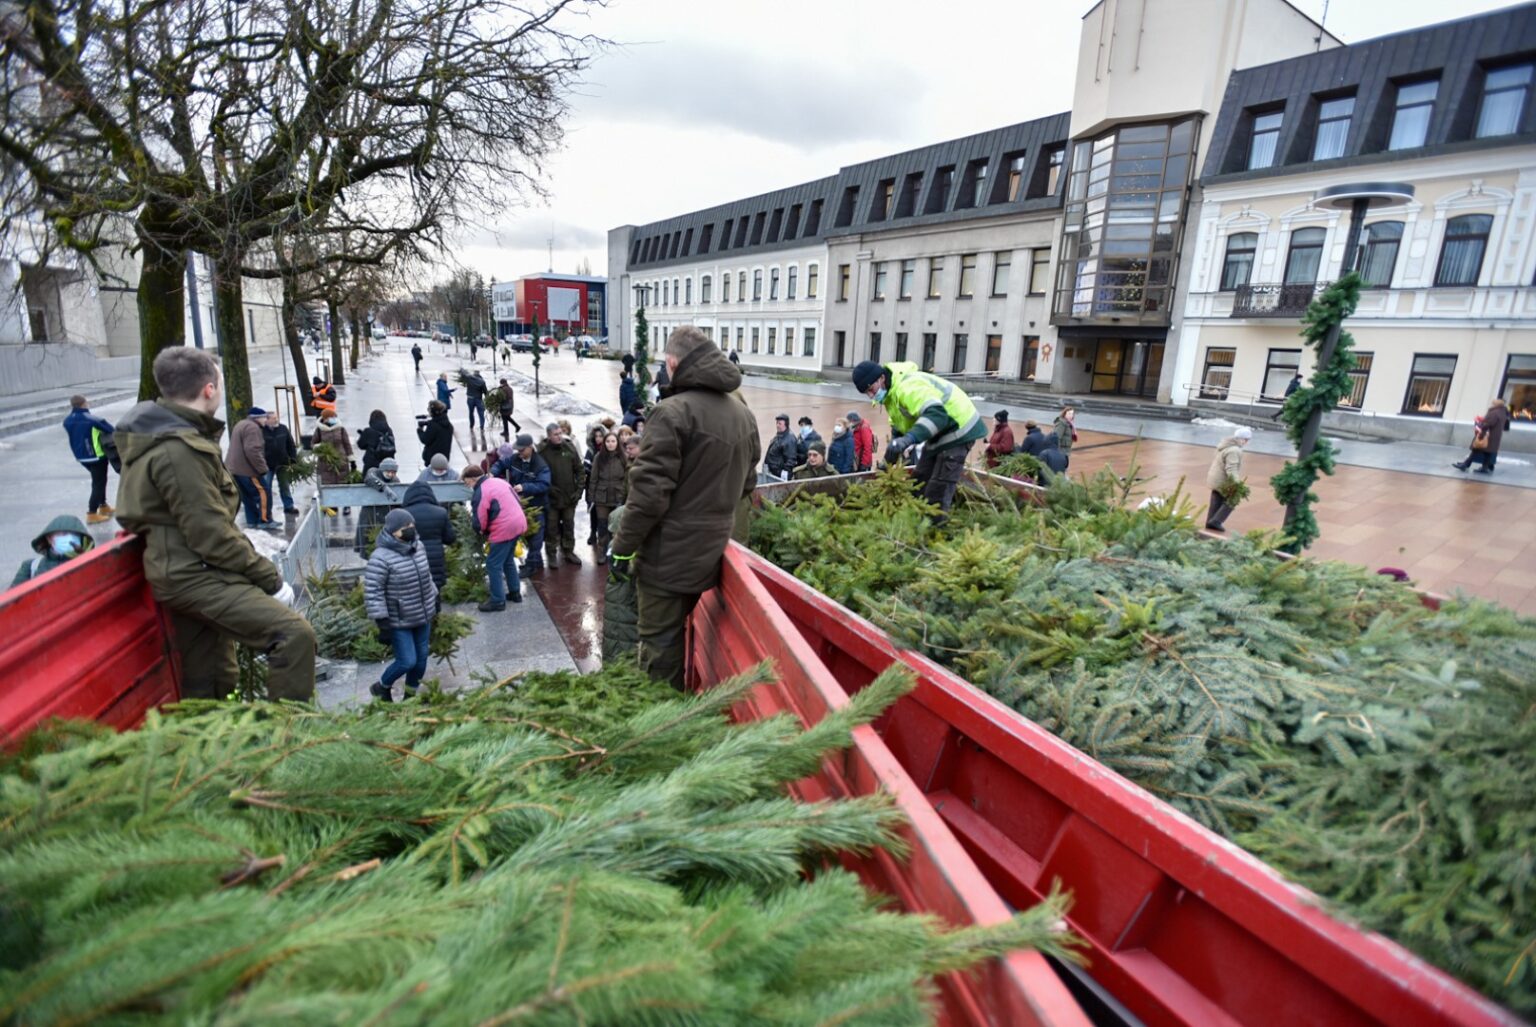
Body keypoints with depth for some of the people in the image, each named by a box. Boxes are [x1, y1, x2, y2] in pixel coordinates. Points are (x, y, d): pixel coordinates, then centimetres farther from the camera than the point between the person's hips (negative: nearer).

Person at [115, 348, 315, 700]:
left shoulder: (164, 436, 13)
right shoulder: (179, 449, -19)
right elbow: (211, 535, -21)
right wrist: (271, 579, -13)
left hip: (190, 574, 11)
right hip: (198, 577, -11)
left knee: (207, 686, 17)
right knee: (295, 635, -21)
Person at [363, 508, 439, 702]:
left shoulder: (418, 546, 1)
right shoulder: (381, 557, -22)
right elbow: (373, 592, -21)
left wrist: (433, 602, 19)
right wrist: (382, 622, -21)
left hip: (423, 616, 7)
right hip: (398, 622, -7)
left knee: (422, 658, 13)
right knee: (407, 661, -5)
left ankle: (410, 695, 34)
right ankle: (381, 688, 24)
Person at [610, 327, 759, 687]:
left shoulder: (674, 411, -18)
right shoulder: (744, 415, 8)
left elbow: (650, 491, -20)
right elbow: (746, 484, 16)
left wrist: (623, 547, -11)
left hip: (668, 556, -8)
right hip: (711, 553, 8)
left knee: (660, 648, 5)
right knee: (684, 638, 23)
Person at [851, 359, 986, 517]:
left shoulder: (907, 387, -31)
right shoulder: (891, 391, 4)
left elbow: (937, 414, -44)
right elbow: (899, 425, 12)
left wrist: (909, 439, -56)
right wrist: (890, 459, 2)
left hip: (958, 427, -11)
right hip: (941, 431, 11)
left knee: (937, 491, -13)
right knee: (920, 482, 14)